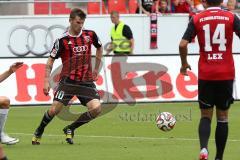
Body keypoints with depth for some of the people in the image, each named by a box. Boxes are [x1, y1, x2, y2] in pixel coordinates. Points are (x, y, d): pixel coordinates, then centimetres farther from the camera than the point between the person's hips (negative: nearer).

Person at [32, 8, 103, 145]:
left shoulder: (90, 35, 2)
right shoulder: (63, 40, -6)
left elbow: (99, 48, 24)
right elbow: (51, 60, 1)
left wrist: (96, 69, 21)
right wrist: (46, 81, -6)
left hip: (86, 81, 3)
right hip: (68, 81, -3)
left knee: (96, 108, -14)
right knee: (54, 110, -11)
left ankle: (70, 129, 7)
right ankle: (38, 132, 20)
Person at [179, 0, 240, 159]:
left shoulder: (197, 19, 0)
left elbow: (183, 44, -7)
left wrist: (184, 64, 9)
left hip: (205, 74, 0)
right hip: (226, 74, 0)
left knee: (206, 116, 9)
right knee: (222, 116, 11)